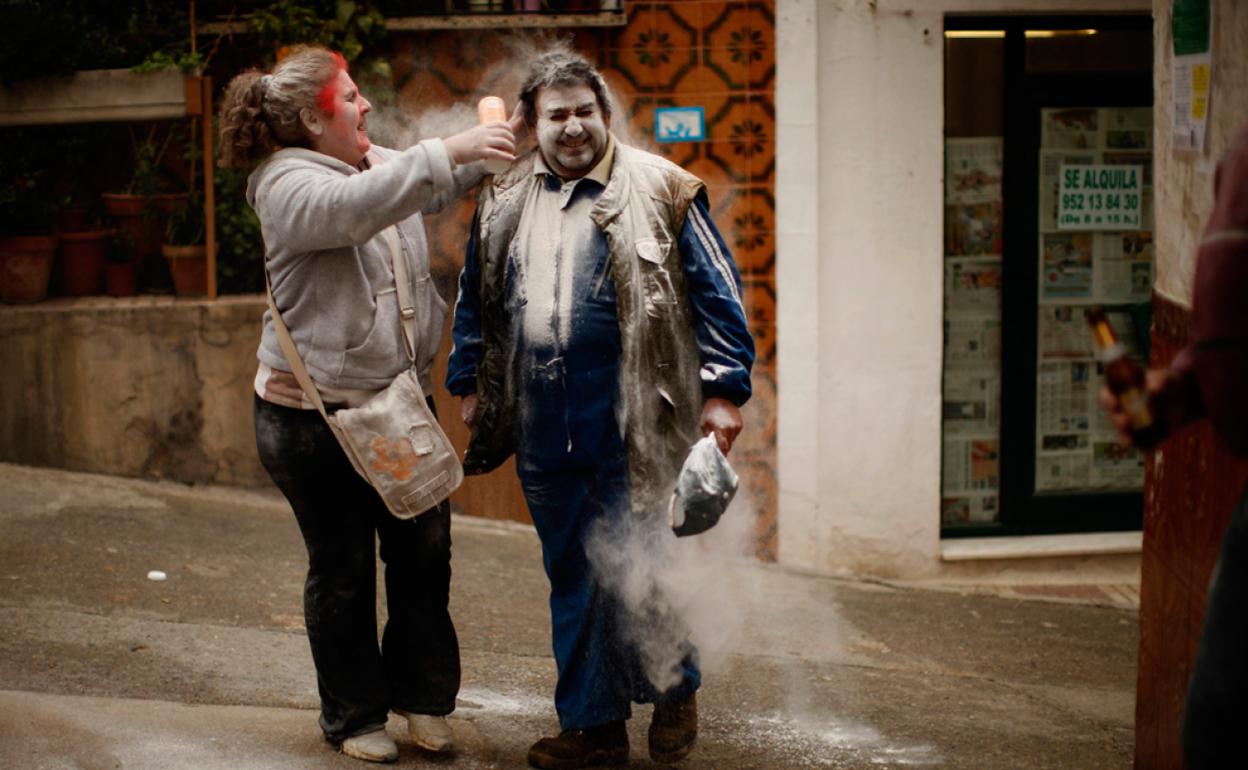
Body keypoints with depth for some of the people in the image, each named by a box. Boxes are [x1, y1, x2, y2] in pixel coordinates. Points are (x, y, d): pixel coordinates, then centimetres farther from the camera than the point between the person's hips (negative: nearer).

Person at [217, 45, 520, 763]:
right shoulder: (287, 185, -14)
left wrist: (486, 149, 7)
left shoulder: (377, 163, 10)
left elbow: (439, 186, 27)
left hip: (398, 402, 7)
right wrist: (449, 151, -37)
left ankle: (421, 693, 26)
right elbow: (353, 207, -35)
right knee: (343, 569, 5)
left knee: (425, 549, 9)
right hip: (316, 416, -7)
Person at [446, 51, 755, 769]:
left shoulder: (659, 191, -1)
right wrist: (469, 382, 19)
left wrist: (723, 389, -6)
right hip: (546, 434, 5)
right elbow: (476, 300, 23)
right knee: (572, 577, 11)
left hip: (632, 428, -4)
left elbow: (717, 293, -1)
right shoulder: (503, 202, 12)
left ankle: (676, 693, 24)